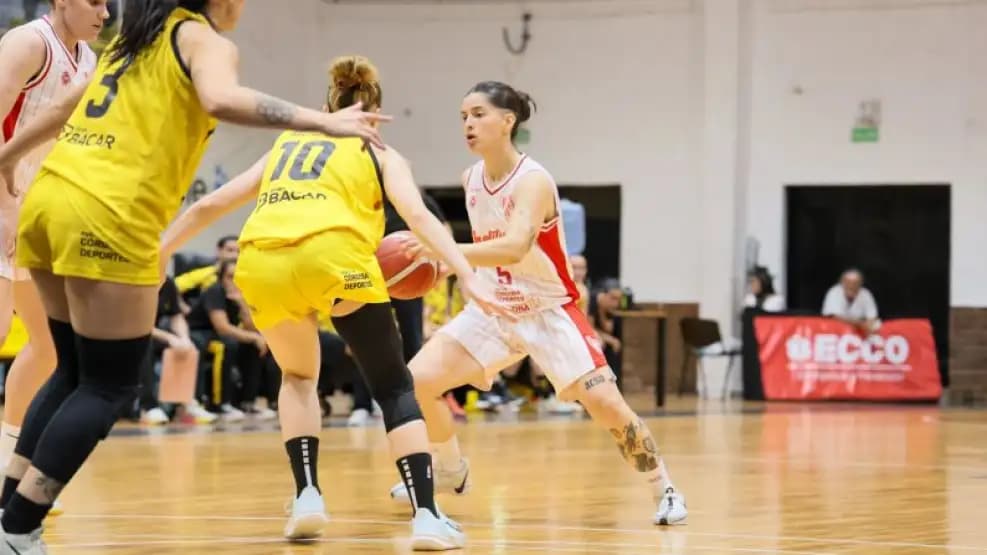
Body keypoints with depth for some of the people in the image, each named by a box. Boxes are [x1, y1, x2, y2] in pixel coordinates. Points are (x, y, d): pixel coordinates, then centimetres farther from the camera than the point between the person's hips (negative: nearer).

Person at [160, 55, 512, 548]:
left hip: (261, 263, 3)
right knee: (394, 388, 12)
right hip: (333, 255, -3)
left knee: (298, 376, 30)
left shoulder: (286, 144, 33)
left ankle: (307, 496, 14)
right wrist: (469, 279, -3)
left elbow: (209, 206, 33)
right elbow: (417, 215, 5)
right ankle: (426, 516, -2)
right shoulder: (378, 153, 23)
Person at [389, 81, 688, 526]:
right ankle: (450, 472, 17)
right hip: (493, 310, 6)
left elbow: (513, 250, -42)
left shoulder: (533, 181, -23)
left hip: (549, 312, -6)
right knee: (416, 380, -8)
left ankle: (664, 490, 2)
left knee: (606, 404, -19)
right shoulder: (471, 179, -1)